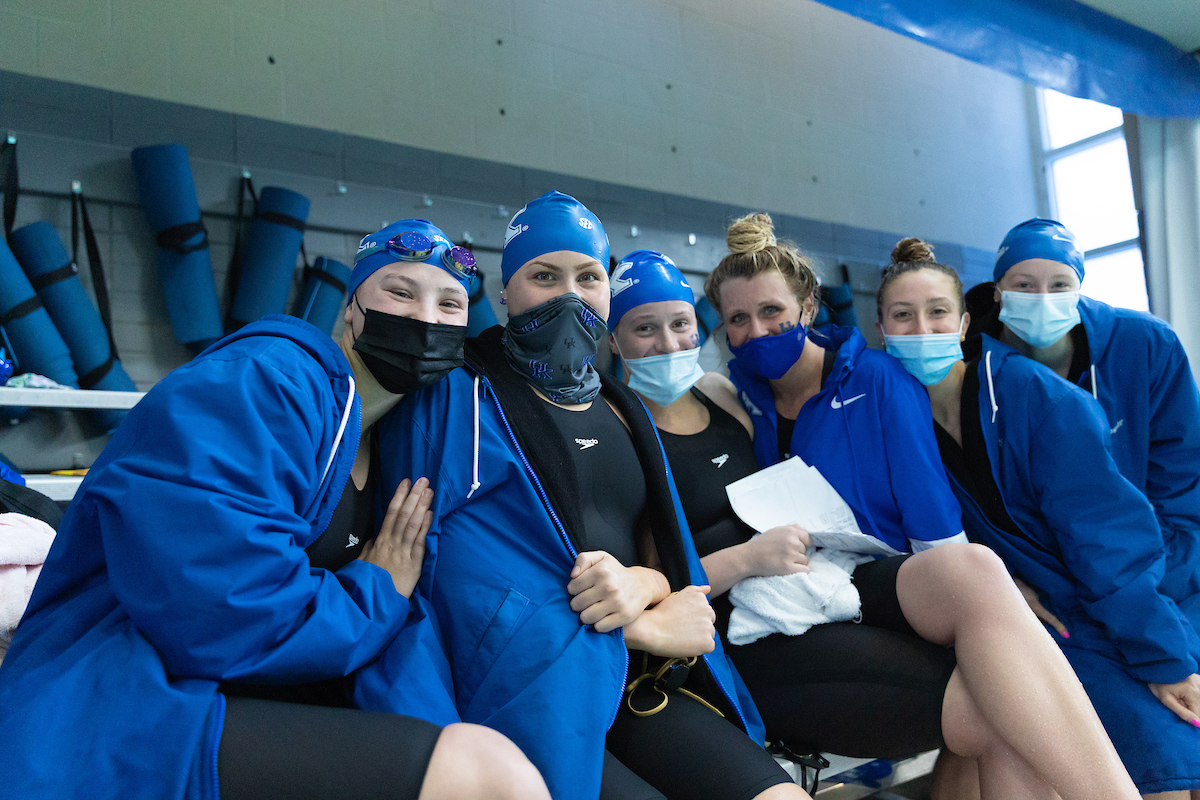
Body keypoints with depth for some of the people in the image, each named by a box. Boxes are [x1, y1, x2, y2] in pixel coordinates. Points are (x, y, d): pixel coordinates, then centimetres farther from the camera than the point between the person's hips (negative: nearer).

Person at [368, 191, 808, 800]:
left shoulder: (621, 410, 19)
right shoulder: (454, 398, -2)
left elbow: (669, 553, 16)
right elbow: (442, 575, -13)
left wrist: (645, 582, -12)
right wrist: (643, 631, -10)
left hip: (636, 685, 6)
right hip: (527, 696, -5)